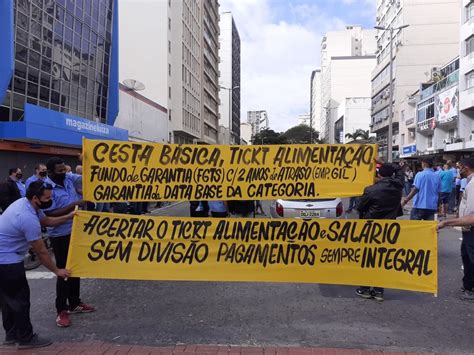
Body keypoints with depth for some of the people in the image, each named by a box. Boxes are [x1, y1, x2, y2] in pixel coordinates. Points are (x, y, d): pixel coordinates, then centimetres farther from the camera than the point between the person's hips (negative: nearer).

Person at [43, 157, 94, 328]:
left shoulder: (68, 179, 2)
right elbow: (49, 215, -22)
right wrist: (72, 205, -24)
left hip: (75, 231, 7)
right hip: (60, 236, -7)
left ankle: (74, 303, 31)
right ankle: (62, 310, 15)